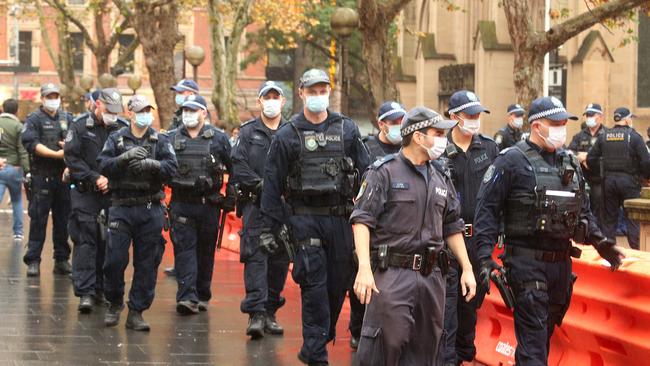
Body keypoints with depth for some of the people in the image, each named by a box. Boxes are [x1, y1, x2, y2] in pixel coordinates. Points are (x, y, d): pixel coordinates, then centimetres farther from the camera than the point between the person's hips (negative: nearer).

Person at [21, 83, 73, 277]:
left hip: (64, 176, 4)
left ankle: (62, 259, 15)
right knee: (38, 219, -5)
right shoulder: (34, 119, 2)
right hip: (41, 176, -4)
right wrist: (56, 154, -19)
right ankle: (33, 261, -3)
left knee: (63, 220, 8)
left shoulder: (68, 119, 16)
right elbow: (31, 143, -13)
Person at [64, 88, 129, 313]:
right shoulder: (80, 126, 1)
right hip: (85, 193, -2)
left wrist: (111, 179, -11)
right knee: (85, 241, -7)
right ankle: (86, 292, -8)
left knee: (109, 242, 6)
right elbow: (71, 157, -4)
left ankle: (102, 289, 17)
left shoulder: (123, 128, 5)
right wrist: (94, 178, -11)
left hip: (113, 194, 2)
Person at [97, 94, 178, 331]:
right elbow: (103, 166, -6)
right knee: (114, 260, -4)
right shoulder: (117, 139, 6)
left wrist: (151, 164, -21)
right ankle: (114, 304, 18)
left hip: (151, 210, 1)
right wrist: (125, 157, -20)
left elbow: (172, 167, -5)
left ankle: (136, 311, 9)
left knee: (147, 264, 1)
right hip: (121, 207, -1)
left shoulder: (160, 141, 7)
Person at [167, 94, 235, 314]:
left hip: (209, 204, 0)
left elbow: (234, 169, 8)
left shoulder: (218, 139, 3)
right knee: (184, 249, -8)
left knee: (206, 251, 9)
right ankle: (187, 297, -15)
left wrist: (231, 197, 3)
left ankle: (202, 296, 20)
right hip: (181, 204, 0)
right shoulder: (171, 139, 7)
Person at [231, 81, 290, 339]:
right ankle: (256, 314, -15)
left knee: (279, 259, 6)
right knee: (255, 256, -11)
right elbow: (238, 166, -2)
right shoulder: (248, 132, 8)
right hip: (255, 204, -2)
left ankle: (270, 312, 16)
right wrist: (261, 184, -13)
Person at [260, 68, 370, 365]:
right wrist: (269, 227, -1)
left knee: (338, 284, 7)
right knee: (314, 286, -6)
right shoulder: (287, 135, 2)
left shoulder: (347, 130, 8)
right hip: (305, 220, -2)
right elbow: (272, 183, 3)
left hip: (341, 218, 3)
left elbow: (365, 174, 10)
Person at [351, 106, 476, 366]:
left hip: (432, 276, 6)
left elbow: (452, 227, 23)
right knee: (385, 345, -11)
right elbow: (362, 220, -11)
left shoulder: (441, 178, 16)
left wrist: (467, 269, 16)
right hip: (392, 274, -6)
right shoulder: (384, 172, -4)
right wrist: (364, 268, -22)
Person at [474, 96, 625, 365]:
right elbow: (487, 210, -10)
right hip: (527, 262, -7)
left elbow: (583, 210, 24)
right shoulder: (512, 161, -7)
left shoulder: (570, 163, 14)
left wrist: (600, 242, 11)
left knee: (546, 333, 15)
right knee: (533, 335, -9)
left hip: (561, 261, 7)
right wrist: (485, 257, -18)